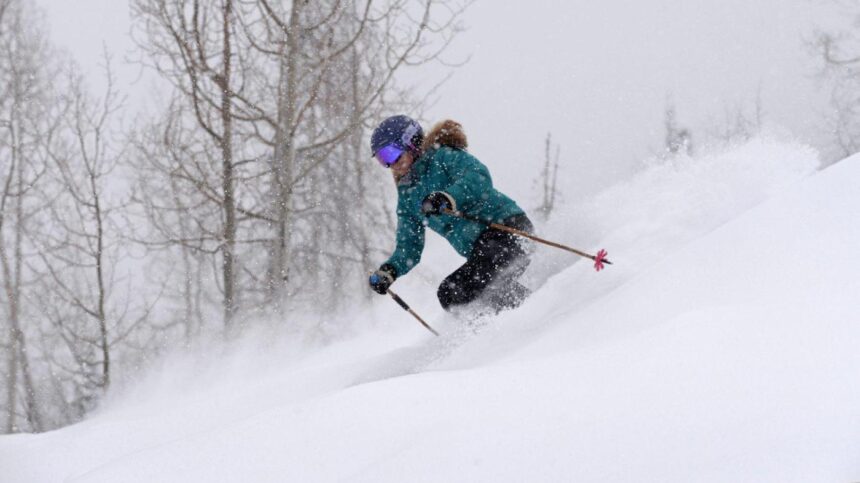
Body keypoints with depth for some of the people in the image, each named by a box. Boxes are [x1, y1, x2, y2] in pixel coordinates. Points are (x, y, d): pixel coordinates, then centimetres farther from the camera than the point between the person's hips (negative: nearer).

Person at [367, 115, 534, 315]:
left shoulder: (444, 156, 0)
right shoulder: (407, 196, 22)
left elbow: (479, 178, -20)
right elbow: (409, 248, 19)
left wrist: (449, 198, -36)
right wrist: (388, 272, -1)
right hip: (480, 252, 9)